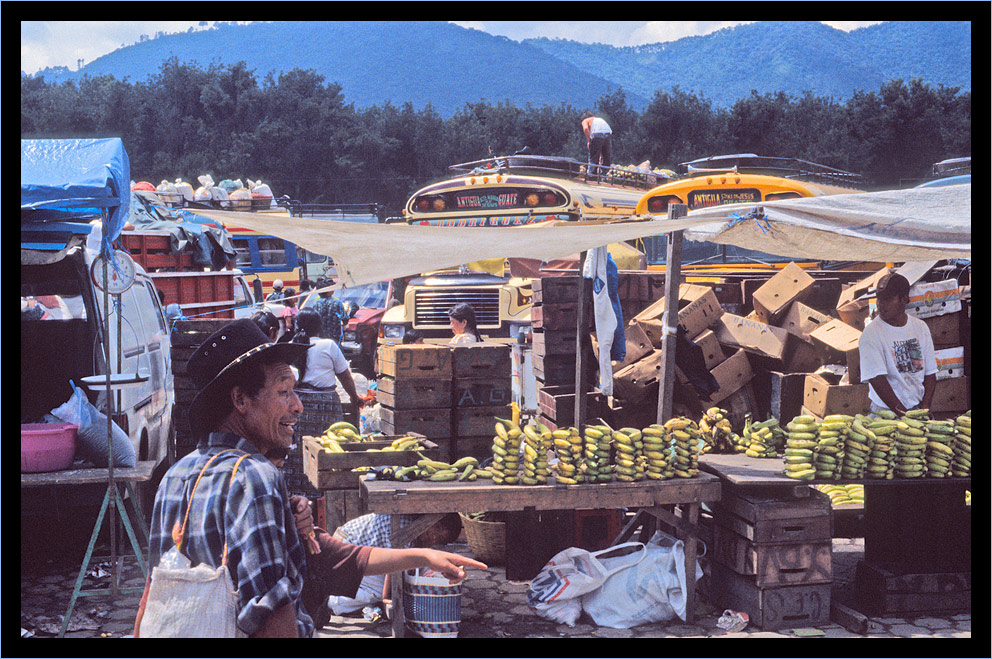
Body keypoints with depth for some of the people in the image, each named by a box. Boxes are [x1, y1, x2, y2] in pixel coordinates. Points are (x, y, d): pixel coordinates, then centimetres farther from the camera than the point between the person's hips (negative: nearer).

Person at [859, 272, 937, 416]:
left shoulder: (920, 327, 9)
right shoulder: (871, 333, -7)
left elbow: (930, 372, 10)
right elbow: (877, 380, -15)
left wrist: (924, 408, -4)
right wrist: (904, 414, -19)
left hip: (918, 408, 4)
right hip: (886, 412, -4)